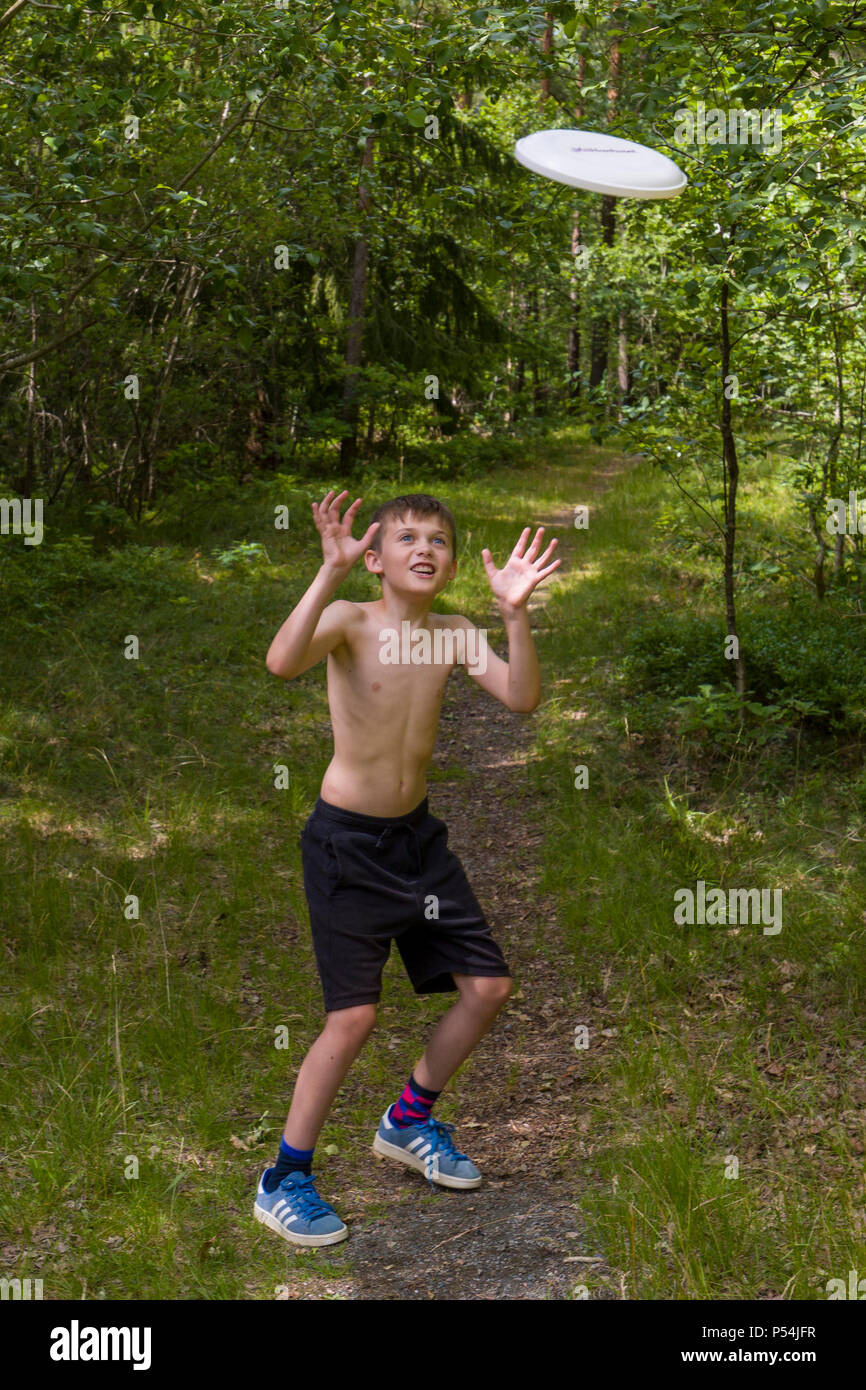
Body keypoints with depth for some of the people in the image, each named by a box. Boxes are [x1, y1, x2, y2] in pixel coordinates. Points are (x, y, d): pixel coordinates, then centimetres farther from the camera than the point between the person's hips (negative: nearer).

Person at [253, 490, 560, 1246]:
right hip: (346, 841, -6)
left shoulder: (456, 634, 0)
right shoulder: (349, 620, -15)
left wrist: (515, 612, -26)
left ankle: (409, 1121, 31)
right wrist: (330, 573, -43)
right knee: (355, 1015, -9)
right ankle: (283, 1182, 10)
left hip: (417, 833, 6)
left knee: (489, 985, 8)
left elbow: (523, 698, -14)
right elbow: (283, 663, -36)